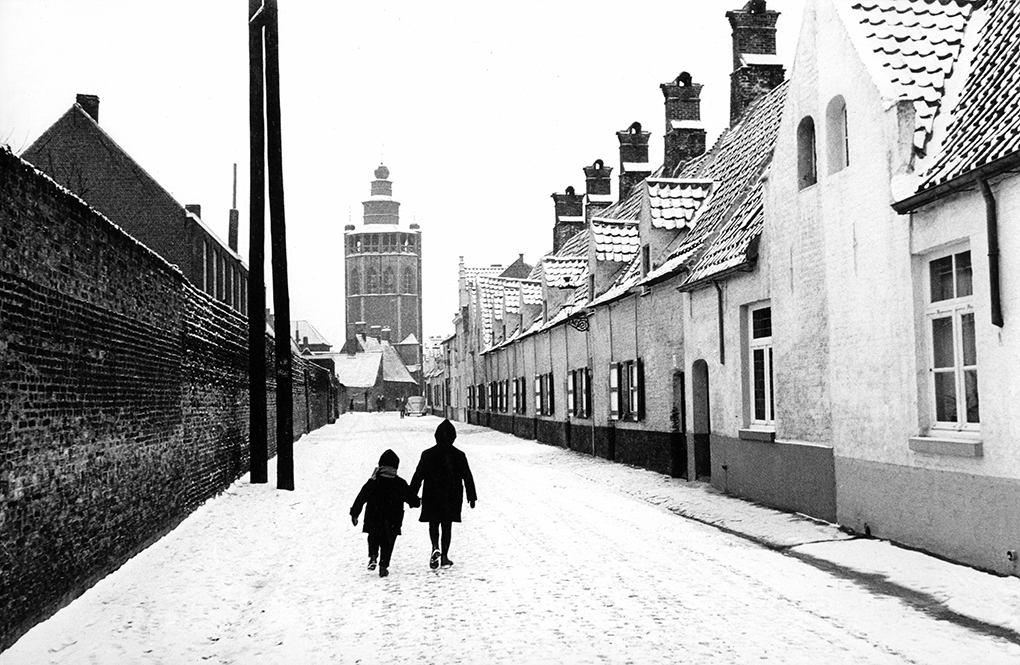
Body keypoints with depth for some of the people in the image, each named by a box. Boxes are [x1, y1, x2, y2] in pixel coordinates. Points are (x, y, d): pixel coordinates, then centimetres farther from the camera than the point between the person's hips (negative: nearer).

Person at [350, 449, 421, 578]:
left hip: (374, 520, 0)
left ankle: (373, 556, -3)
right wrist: (417, 502, 29)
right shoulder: (400, 483, -4)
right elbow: (410, 497, 5)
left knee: (374, 538, 21)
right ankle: (383, 566, 4)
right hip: (392, 522, 0)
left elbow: (361, 498, -6)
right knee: (387, 543, 12)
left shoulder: (373, 482, -5)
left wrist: (354, 514, 0)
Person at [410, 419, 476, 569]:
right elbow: (467, 477, 1)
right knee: (447, 526, 11)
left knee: (433, 523, 13)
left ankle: (435, 548, -12)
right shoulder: (459, 456, -4)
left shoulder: (427, 454, -6)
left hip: (432, 497, -1)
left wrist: (412, 495, 4)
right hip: (452, 498, 1)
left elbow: (418, 476, -3)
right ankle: (444, 557, 11)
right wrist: (472, 496, 10)